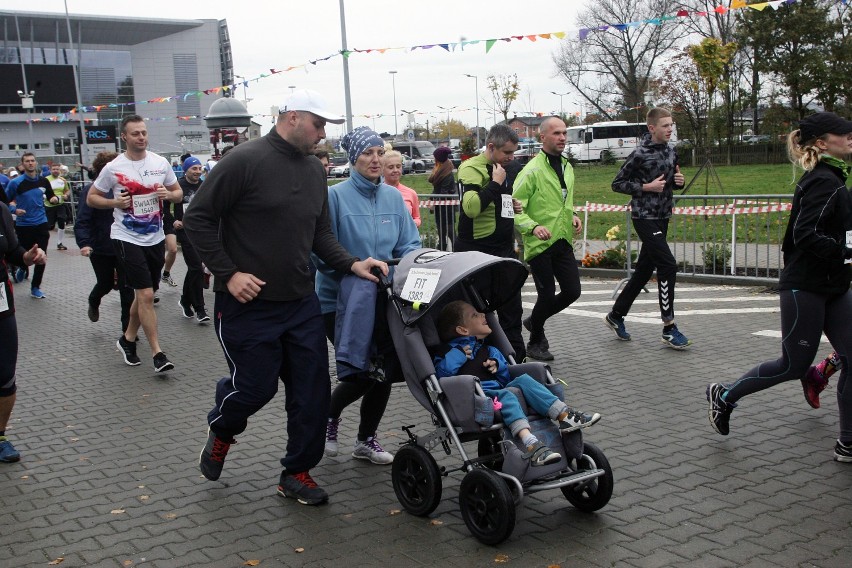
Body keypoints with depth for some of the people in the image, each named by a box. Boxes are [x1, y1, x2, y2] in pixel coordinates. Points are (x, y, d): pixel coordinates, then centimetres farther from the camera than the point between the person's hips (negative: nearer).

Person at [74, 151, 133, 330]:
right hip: (100, 249, -3)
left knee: (126, 287, -1)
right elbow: (82, 221, -17)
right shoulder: (91, 190, -12)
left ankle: (128, 328, 7)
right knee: (106, 283, 14)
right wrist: (84, 243, -30)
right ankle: (93, 302, 50)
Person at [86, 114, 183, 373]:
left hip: (156, 238, 5)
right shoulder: (113, 168, -7)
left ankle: (128, 339, 35)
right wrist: (114, 202, -14)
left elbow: (179, 193, 11)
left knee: (144, 294, 15)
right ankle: (157, 353, -6)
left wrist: (168, 194, -11)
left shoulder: (160, 162, 2)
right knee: (146, 295, -12)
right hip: (127, 238, -4)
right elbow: (91, 198, 4)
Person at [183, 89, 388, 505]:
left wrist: (351, 264, -1)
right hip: (249, 303, -6)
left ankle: (297, 472, 21)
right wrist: (228, 274, -16)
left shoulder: (314, 170, 10)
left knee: (312, 390, 5)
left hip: (301, 303, 7)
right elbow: (197, 219, -11)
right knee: (255, 386, 2)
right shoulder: (245, 161, -12)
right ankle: (220, 433, 36)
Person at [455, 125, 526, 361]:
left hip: (504, 248, 7)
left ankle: (516, 356, 21)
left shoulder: (513, 168, 10)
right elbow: (471, 207, -29)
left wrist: (517, 205, 7)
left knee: (512, 306, 10)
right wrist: (496, 183, -23)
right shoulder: (471, 169, -14)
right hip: (475, 250, -7)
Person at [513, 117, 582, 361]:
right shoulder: (533, 170, -13)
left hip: (563, 241, 7)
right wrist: (533, 227, -30)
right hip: (539, 243, -7)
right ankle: (535, 343, 24)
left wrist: (572, 216, 9)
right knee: (547, 294, 0)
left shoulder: (567, 167, 12)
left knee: (572, 291, 5)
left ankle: (535, 321, 30)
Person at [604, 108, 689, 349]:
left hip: (662, 217, 8)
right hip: (645, 218, -8)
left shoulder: (671, 152, 9)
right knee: (668, 265, -15)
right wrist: (646, 187, -18)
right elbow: (617, 184, -9)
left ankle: (616, 315, 26)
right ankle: (669, 328, -7)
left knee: (644, 270, 11)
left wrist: (679, 181, -1)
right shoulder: (640, 155, -13)